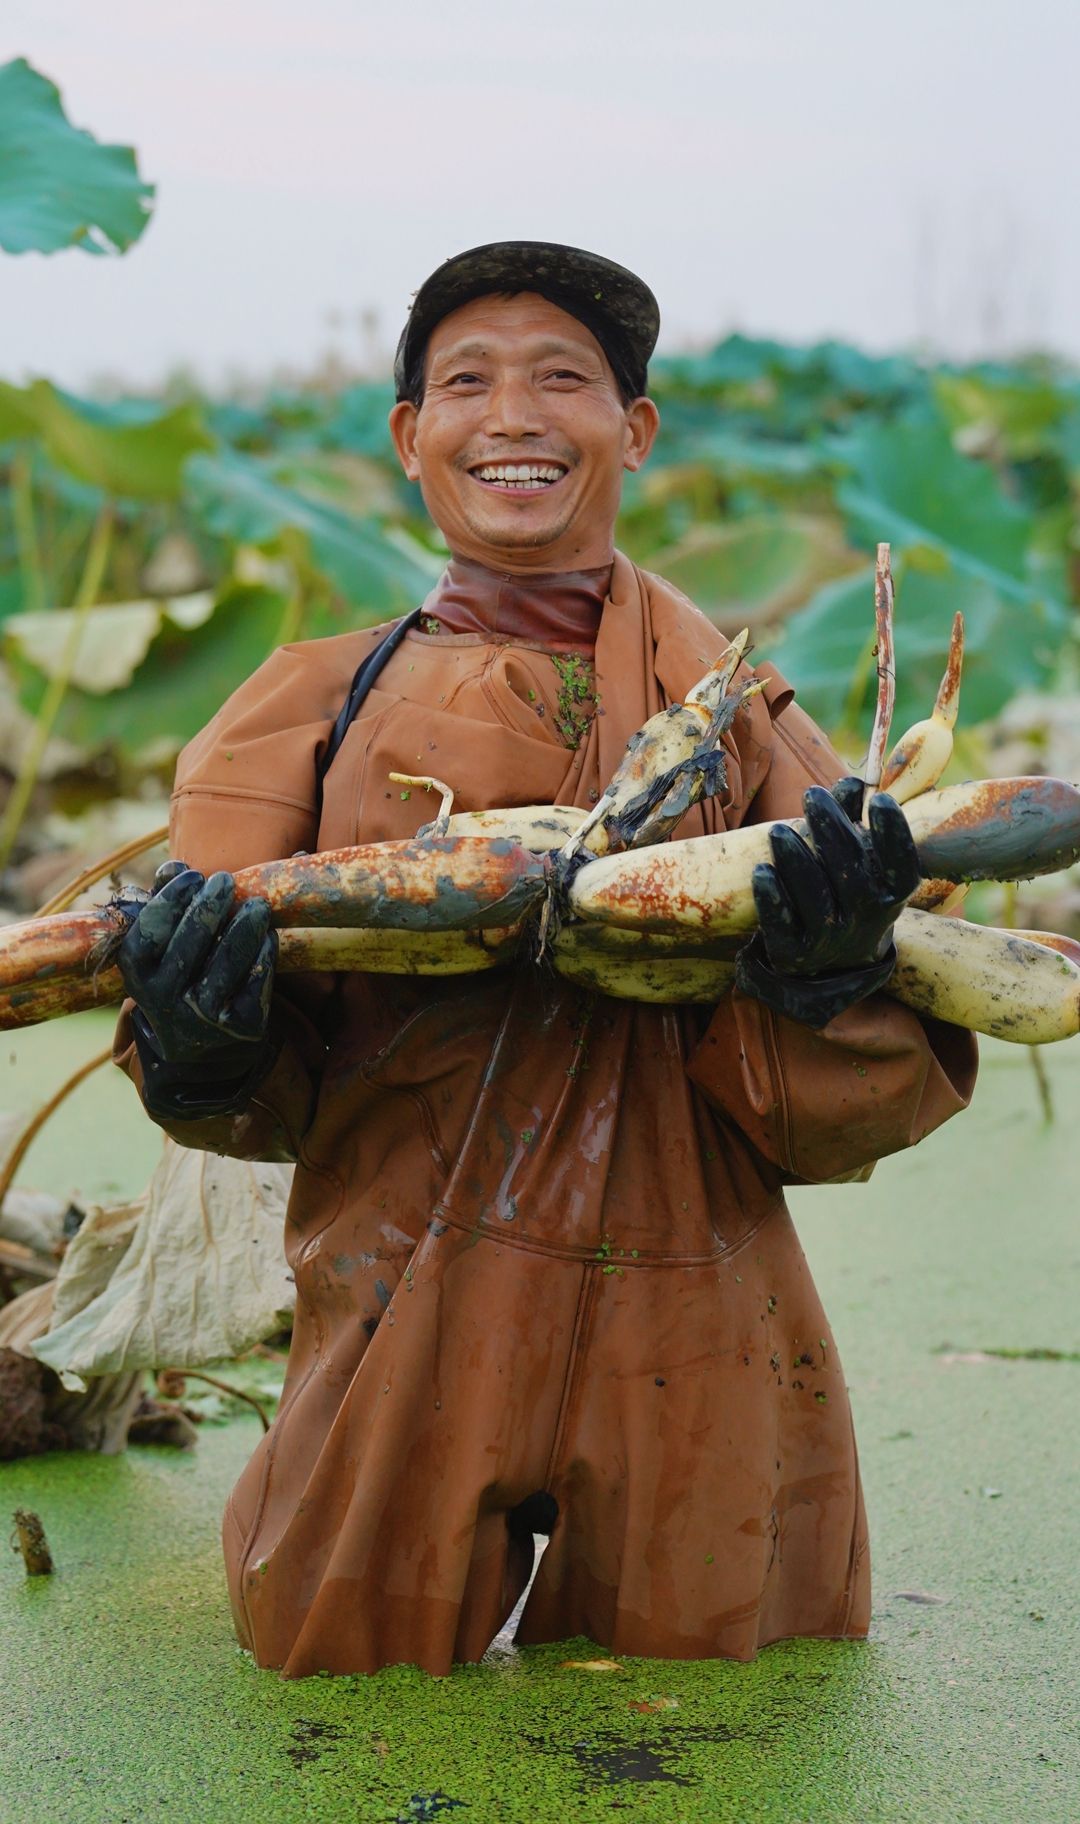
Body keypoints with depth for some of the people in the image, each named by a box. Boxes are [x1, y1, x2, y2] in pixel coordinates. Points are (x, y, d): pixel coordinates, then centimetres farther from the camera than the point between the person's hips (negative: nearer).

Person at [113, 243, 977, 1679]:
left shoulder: (737, 710, 5)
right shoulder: (322, 704, 5)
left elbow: (834, 1125, -1)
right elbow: (272, 1098, 2)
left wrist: (828, 983, -23)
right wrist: (202, 1054, -21)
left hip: (691, 1364, 1)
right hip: (401, 1333, 0)